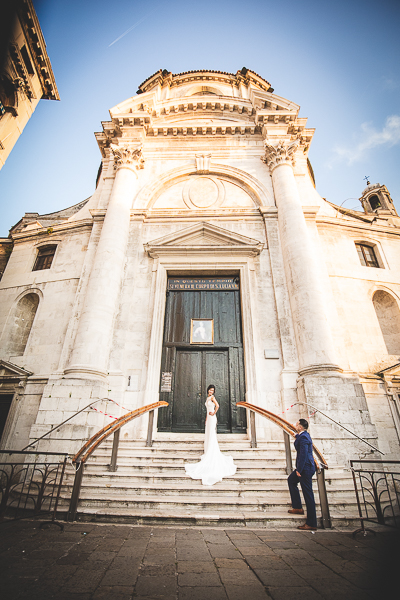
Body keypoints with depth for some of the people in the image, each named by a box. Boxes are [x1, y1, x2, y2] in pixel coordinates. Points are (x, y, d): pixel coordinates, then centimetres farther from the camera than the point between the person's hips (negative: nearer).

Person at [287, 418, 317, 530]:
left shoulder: (303, 437, -21)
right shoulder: (304, 435, 10)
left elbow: (303, 454, -24)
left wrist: (299, 470, -21)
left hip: (306, 468, -11)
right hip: (304, 467, 11)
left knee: (308, 494, -2)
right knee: (291, 480, 24)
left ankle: (311, 523, 7)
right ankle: (297, 507, 30)